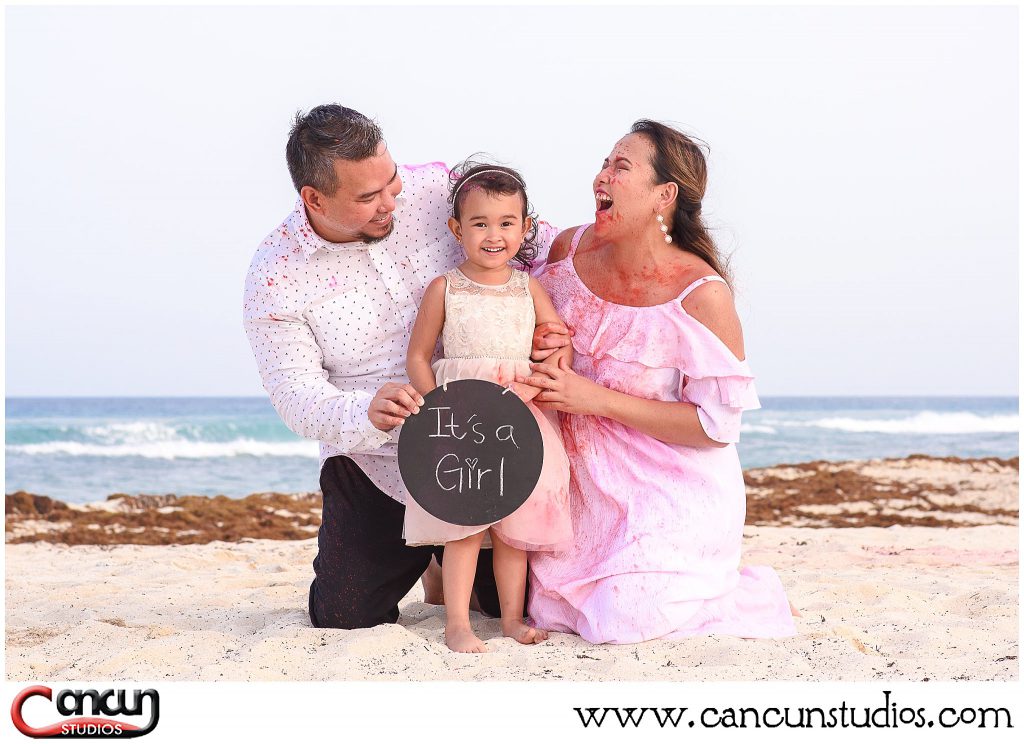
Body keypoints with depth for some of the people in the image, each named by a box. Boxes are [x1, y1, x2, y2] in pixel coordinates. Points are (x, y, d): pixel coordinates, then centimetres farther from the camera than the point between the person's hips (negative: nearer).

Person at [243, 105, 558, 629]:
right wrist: (368, 413, -39)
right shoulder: (275, 278, -15)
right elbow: (299, 399, -17)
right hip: (373, 464, -1)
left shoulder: (437, 188, -10)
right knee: (346, 617, -4)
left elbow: (536, 239, 1)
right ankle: (412, 556, 30)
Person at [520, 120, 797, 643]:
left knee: (625, 621, -18)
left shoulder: (701, 294, -20)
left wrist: (598, 399, -23)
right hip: (588, 484, 6)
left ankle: (755, 594, 10)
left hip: (673, 495, -5)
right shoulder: (568, 250, -4)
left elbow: (718, 424, -19)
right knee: (548, 610, 0)